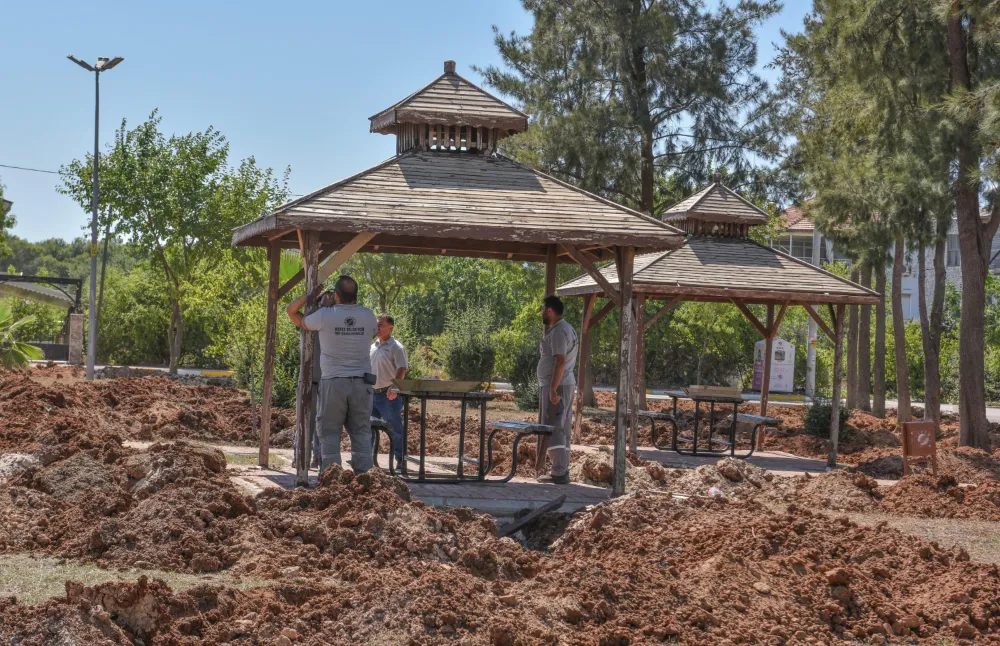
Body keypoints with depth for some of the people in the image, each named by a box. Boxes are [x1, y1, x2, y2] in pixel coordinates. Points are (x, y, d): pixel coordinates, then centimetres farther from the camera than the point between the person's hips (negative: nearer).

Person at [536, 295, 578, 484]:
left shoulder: (558, 332, -16)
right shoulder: (568, 329, 17)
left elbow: (560, 362, -24)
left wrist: (553, 389, -26)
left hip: (555, 385, -11)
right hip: (568, 384, 11)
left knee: (554, 428, -10)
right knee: (562, 429, 12)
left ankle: (559, 473, -13)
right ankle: (561, 470, 15)